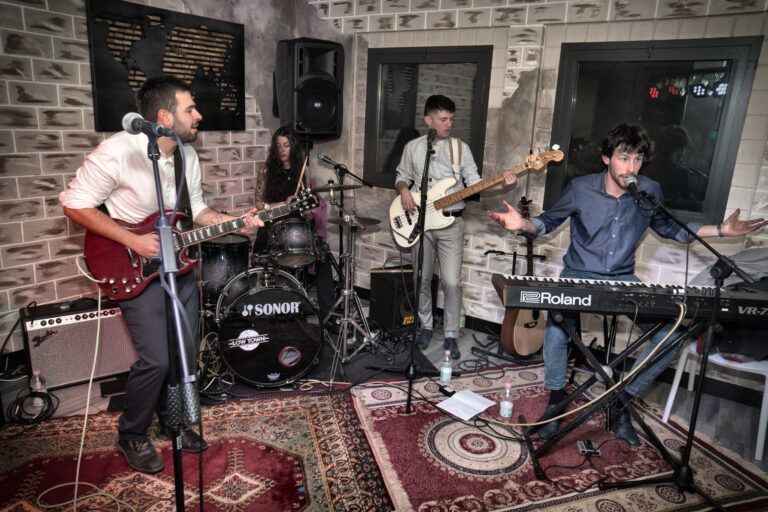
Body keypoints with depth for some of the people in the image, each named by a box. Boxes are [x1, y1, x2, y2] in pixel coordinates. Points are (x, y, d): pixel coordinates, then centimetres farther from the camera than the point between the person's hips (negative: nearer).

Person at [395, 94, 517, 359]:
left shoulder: (460, 147, 2)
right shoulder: (413, 147, 6)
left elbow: (474, 183, -3)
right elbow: (401, 176, 15)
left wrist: (501, 184, -20)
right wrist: (404, 191, -7)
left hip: (450, 223, -1)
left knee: (452, 282, -4)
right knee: (422, 279, 9)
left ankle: (451, 335, 11)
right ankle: (426, 326, 29)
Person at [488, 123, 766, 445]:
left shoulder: (650, 192, -1)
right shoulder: (580, 189, -8)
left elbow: (669, 229, 17)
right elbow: (549, 221, 4)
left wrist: (721, 230, 8)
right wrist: (523, 224, -18)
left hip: (624, 280, 4)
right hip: (578, 276, -3)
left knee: (672, 333, -14)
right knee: (556, 331, -32)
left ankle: (621, 401, 6)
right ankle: (556, 399, -2)